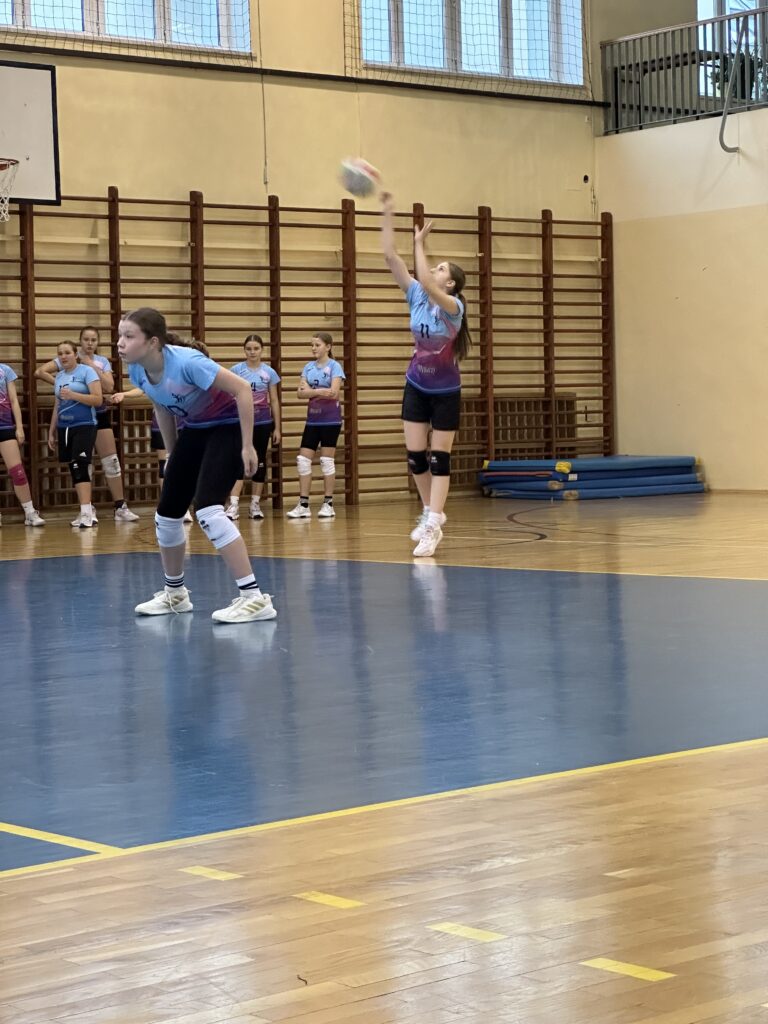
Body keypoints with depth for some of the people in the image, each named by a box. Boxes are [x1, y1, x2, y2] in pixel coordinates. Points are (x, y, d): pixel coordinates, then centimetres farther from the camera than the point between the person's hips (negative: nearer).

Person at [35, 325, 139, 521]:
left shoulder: (102, 361, 5)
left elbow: (109, 386, -11)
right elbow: (40, 372, -7)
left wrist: (92, 365, -13)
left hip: (100, 414, 2)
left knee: (111, 461, 0)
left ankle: (120, 507, 4)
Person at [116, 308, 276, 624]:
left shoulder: (186, 362, -32)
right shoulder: (137, 372, -11)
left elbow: (242, 389, -27)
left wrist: (247, 446, -24)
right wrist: (173, 455, 14)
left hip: (228, 428, -8)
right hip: (194, 431, 8)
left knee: (207, 511, -24)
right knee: (167, 515, 9)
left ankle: (254, 598, -21)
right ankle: (175, 594, 32)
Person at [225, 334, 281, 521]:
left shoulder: (269, 372, 4)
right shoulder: (236, 370, 0)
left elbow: (274, 401, 8)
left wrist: (277, 428, 6)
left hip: (263, 423, 2)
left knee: (260, 462, 6)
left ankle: (255, 504, 13)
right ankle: (233, 504, -18)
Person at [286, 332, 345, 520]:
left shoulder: (334, 366, -6)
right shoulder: (309, 367, 9)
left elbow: (334, 393, -17)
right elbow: (300, 392, 1)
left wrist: (311, 391, -10)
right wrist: (320, 392, -16)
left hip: (330, 420, -5)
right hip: (312, 420, 6)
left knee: (327, 461, -1)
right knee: (303, 460, 1)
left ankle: (328, 504, 8)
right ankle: (303, 505, 5)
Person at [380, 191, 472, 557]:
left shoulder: (453, 306, -19)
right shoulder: (417, 297, -5)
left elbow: (425, 283, -39)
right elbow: (391, 258, -11)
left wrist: (419, 243, -32)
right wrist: (388, 215, -17)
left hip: (445, 393, -5)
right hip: (416, 388, 5)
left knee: (438, 459, -3)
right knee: (415, 456, 3)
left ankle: (431, 526, -5)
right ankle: (431, 513, 23)